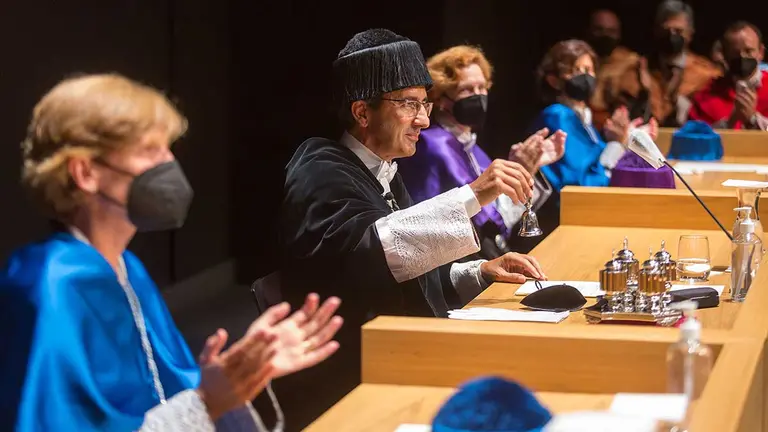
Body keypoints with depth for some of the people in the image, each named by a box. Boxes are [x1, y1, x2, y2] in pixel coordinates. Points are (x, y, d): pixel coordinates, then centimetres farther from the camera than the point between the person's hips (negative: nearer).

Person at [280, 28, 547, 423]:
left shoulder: (382, 174, 17)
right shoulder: (321, 175, -11)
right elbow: (363, 249, -31)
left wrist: (481, 273, 8)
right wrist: (472, 196, -32)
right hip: (356, 386, -9)